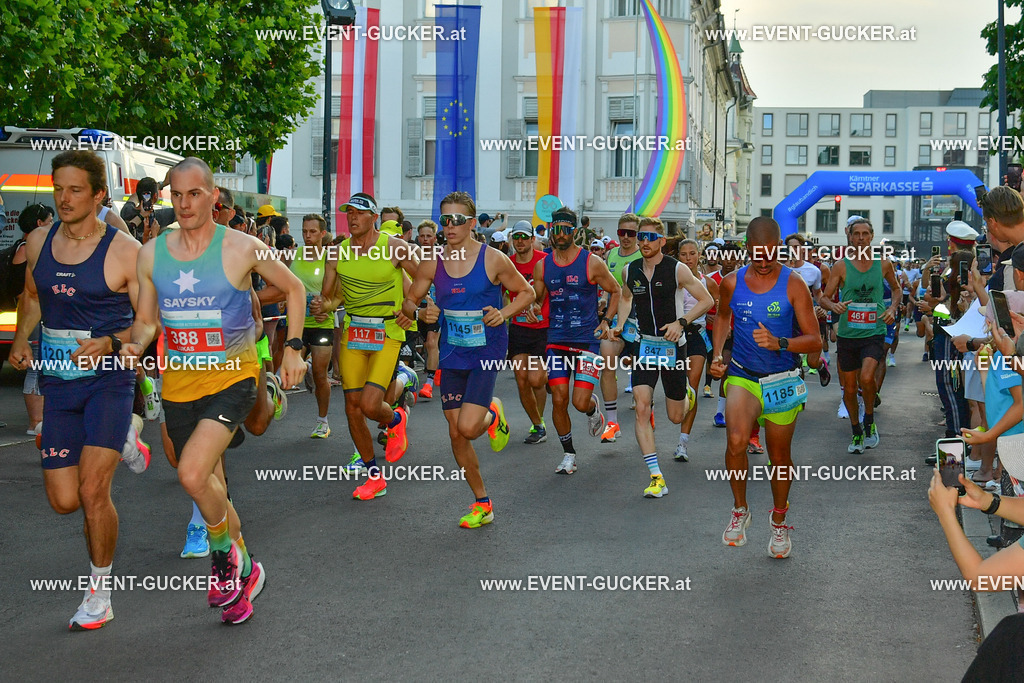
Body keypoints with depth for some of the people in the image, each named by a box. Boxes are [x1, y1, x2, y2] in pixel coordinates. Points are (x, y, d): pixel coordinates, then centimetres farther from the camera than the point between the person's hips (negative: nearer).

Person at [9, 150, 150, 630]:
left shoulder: (125, 251, -10)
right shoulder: (37, 242, 6)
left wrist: (109, 343, -23)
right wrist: (21, 339, 6)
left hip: (109, 378, -5)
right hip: (56, 380, 5)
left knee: (92, 491, -14)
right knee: (63, 501, 6)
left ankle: (99, 596, 7)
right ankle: (123, 439, 38)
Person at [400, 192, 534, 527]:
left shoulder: (493, 259, -8)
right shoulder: (432, 263, 0)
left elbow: (526, 292, 3)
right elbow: (409, 301, 10)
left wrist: (504, 313, -14)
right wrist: (418, 312, -13)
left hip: (487, 351, -4)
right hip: (452, 355, 4)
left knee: (468, 427, -18)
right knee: (456, 434, 5)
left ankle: (493, 415, 20)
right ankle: (482, 504, 21)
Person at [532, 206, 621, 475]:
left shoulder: (592, 263, -5)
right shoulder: (542, 266, 5)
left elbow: (615, 291, 7)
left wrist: (606, 321, -4)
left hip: (588, 340, -3)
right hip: (557, 341, 3)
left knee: (581, 402, -10)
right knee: (558, 400, -2)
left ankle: (593, 407, 28)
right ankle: (568, 454, 17)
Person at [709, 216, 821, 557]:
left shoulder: (793, 285, -9)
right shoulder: (732, 282, -1)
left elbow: (815, 340, -9)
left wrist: (780, 343, -27)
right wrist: (717, 354, 7)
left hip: (782, 381, 0)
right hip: (742, 375, 1)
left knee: (780, 457, 12)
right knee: (736, 441, -25)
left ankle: (779, 523, 36)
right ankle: (740, 510, -2)